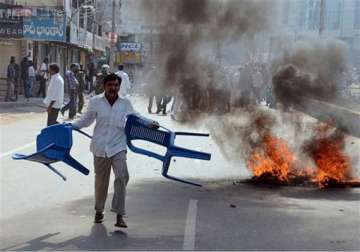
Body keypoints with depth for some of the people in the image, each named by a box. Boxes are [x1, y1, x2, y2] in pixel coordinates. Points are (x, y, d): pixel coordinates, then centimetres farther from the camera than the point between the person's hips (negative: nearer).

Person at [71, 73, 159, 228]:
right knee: (101, 180, 11)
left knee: (122, 177, -16)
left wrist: (149, 124, -2)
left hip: (118, 147, 0)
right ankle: (99, 211, 33)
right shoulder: (95, 102, -1)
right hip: (100, 147, 0)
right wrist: (70, 125, 1)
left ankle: (119, 215, -11)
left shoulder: (125, 103, 0)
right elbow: (86, 119, 12)